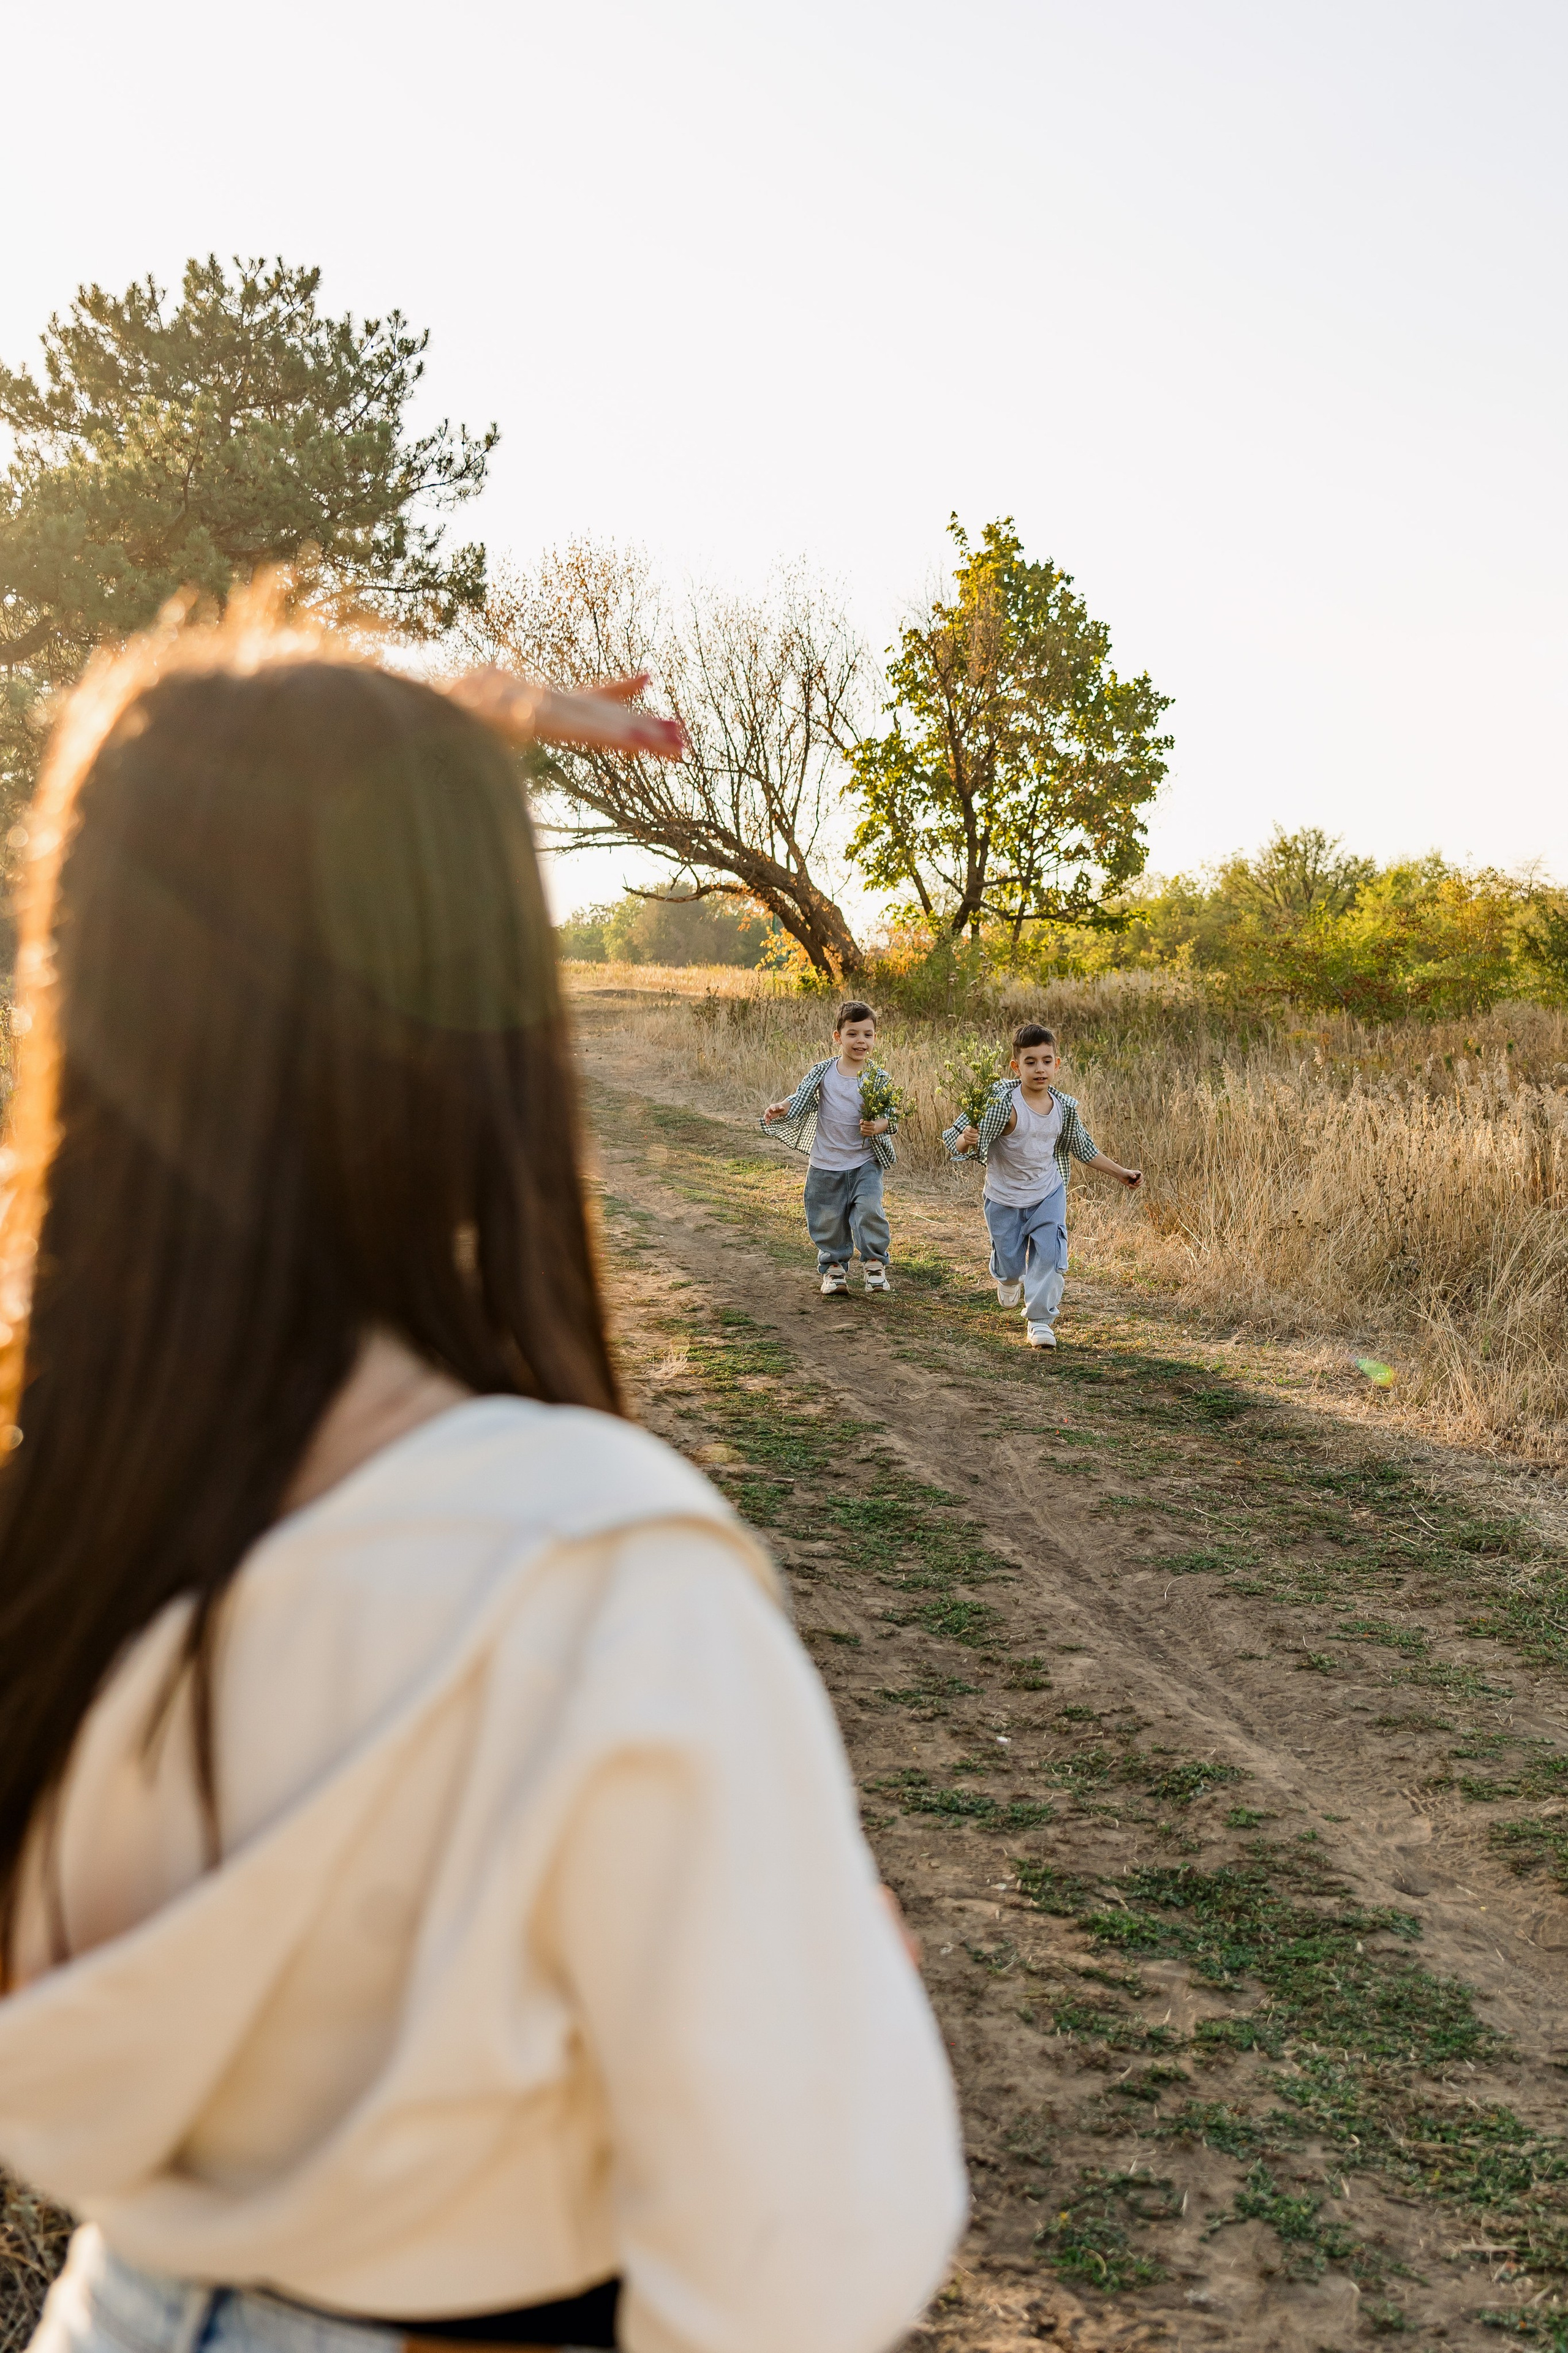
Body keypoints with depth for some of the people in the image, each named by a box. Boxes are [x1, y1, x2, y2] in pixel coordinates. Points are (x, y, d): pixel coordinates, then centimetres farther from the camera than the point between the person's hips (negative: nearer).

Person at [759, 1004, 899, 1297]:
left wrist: (879, 1126, -21)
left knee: (869, 1209, -17)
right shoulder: (823, 1072, -3)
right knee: (828, 1220, 9)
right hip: (826, 1163, 2)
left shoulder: (879, 1079, -5)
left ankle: (874, 1262, 3)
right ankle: (834, 1267, 29)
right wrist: (781, 1108, -22)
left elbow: (892, 1117, 0)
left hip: (865, 1163, -1)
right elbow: (801, 1101, -2)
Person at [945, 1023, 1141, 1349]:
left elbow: (1083, 1148, 9)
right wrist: (965, 1141, -49)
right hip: (1004, 1197, -3)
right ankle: (1009, 1278, 50)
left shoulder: (1065, 1107, -9)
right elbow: (958, 1140, -25)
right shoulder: (1003, 1104, -26)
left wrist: (1120, 1173, 11)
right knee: (1010, 1261, 10)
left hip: (1048, 1194, 3)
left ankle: (1040, 1320, 9)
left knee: (1050, 1255, -9)